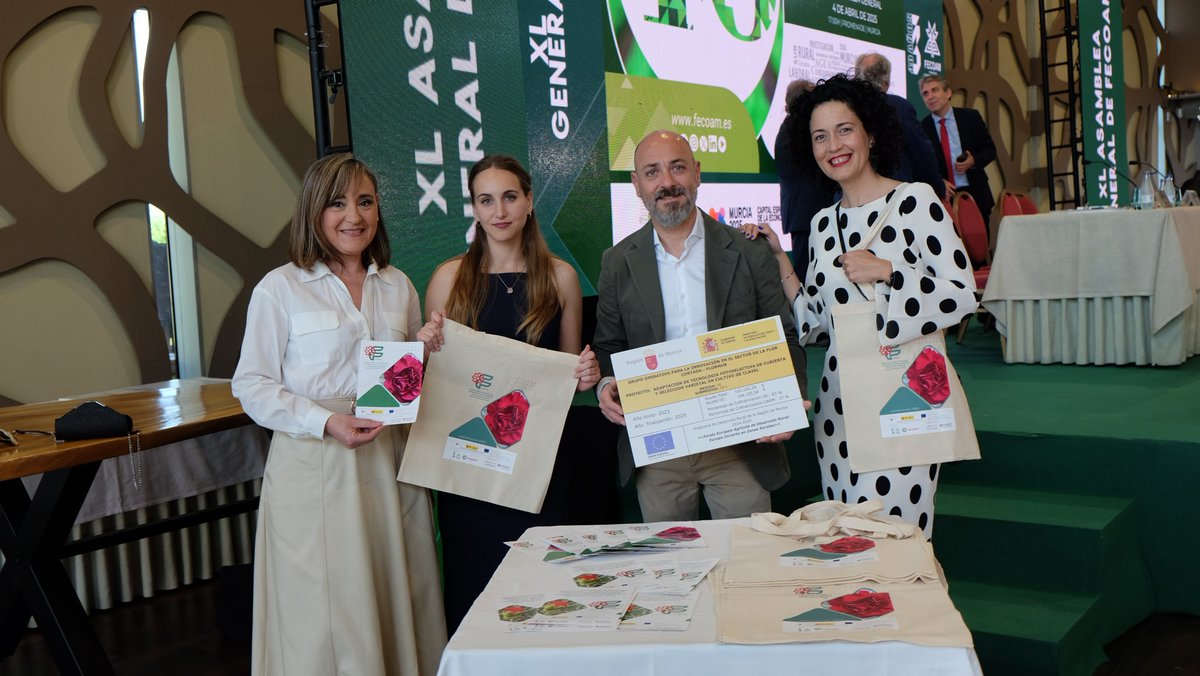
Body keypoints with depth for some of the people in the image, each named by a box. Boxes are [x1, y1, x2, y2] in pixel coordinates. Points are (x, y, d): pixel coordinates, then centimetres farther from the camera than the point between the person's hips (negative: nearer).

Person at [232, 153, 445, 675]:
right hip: (313, 467, -4)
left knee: (398, 602, 7)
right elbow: (252, 386, -4)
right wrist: (327, 423, -17)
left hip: (389, 463, 4)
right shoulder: (280, 288, -1)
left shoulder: (397, 286, 13)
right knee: (324, 617, -1)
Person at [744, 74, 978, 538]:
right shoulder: (822, 224, 12)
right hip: (840, 404, 6)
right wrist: (779, 262, 6)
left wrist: (886, 270, -16)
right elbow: (817, 325, 11)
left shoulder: (914, 201, -3)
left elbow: (963, 295, -8)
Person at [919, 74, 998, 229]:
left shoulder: (970, 117, 5)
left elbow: (990, 149, 10)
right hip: (944, 196, -2)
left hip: (975, 194, 2)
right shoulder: (922, 128, 0)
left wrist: (974, 161, -11)